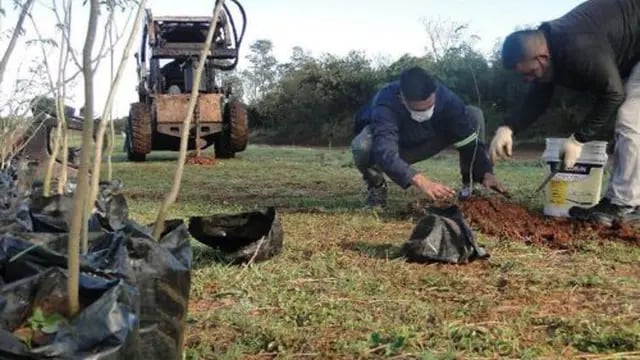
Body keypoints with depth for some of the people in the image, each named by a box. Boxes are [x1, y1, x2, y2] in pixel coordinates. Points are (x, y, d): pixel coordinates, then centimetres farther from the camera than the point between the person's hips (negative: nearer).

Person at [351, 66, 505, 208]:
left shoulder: (445, 97, -30)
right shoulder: (386, 104, -41)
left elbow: (469, 138, -26)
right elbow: (385, 153, -54)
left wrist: (486, 172, -40)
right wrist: (420, 180, -66)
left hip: (422, 143, 3)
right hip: (388, 142, -3)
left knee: (474, 116, -20)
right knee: (362, 146, -41)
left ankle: (469, 183, -4)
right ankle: (376, 185, -7)